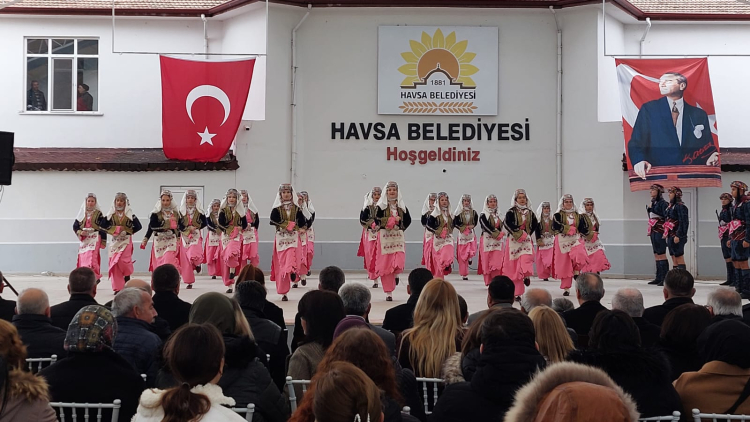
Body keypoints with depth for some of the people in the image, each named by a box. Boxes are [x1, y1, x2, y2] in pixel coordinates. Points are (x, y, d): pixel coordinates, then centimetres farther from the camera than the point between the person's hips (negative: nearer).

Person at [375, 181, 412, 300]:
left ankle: (395, 274, 22)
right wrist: (394, 219, -12)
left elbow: (408, 220, 16)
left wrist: (400, 227, 2)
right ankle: (388, 293, 9)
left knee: (399, 264, -15)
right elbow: (377, 220, -11)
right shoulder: (381, 206, 1)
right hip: (384, 236, -2)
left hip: (398, 237, 2)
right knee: (385, 265, -2)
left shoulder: (402, 206, 10)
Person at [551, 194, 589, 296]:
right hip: (562, 241, -2)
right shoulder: (558, 215, 2)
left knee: (580, 256, -28)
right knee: (564, 266, -1)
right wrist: (570, 229, -16)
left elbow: (583, 228, 11)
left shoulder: (577, 216, 14)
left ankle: (576, 272, 1)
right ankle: (566, 288, 10)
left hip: (575, 241, 2)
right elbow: (555, 226, -15)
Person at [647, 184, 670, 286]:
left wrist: (665, 232, -21)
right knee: (656, 254, 10)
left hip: (659, 231, -9)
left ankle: (664, 278, -10)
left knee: (661, 254, -10)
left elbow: (666, 218, -17)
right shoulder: (652, 203, 15)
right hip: (653, 231, 9)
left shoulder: (663, 203, -10)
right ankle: (658, 278, 14)